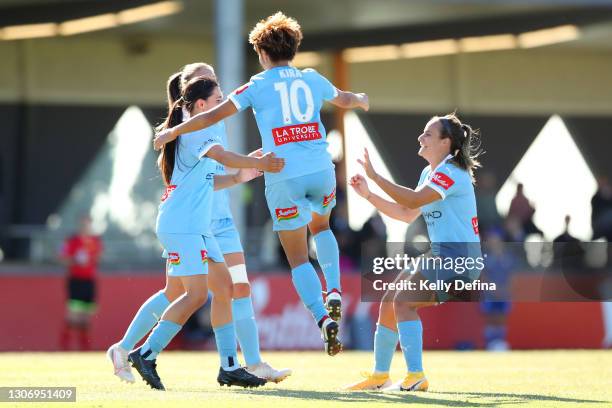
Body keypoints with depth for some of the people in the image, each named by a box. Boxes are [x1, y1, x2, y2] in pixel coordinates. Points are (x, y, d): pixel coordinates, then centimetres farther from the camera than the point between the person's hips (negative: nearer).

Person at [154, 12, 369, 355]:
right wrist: (362, 100, 57)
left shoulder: (259, 85, 1)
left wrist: (173, 132, 9)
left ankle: (325, 320, -11)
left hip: (283, 178, -3)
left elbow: (214, 115, -2)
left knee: (298, 258, 6)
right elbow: (345, 99, 33)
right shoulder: (312, 79, 12)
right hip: (321, 171, 3)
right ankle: (334, 292, 12)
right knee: (321, 226, 33)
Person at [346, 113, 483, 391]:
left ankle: (416, 376, -25)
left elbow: (414, 201, -27)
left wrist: (375, 176, -24)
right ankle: (380, 376, 20)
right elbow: (407, 214, 21)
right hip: (440, 255, 10)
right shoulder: (430, 173, 17)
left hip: (457, 258, -10)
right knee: (390, 300, 10)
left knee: (403, 301, -21)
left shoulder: (452, 172, -15)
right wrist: (368, 194, 13)